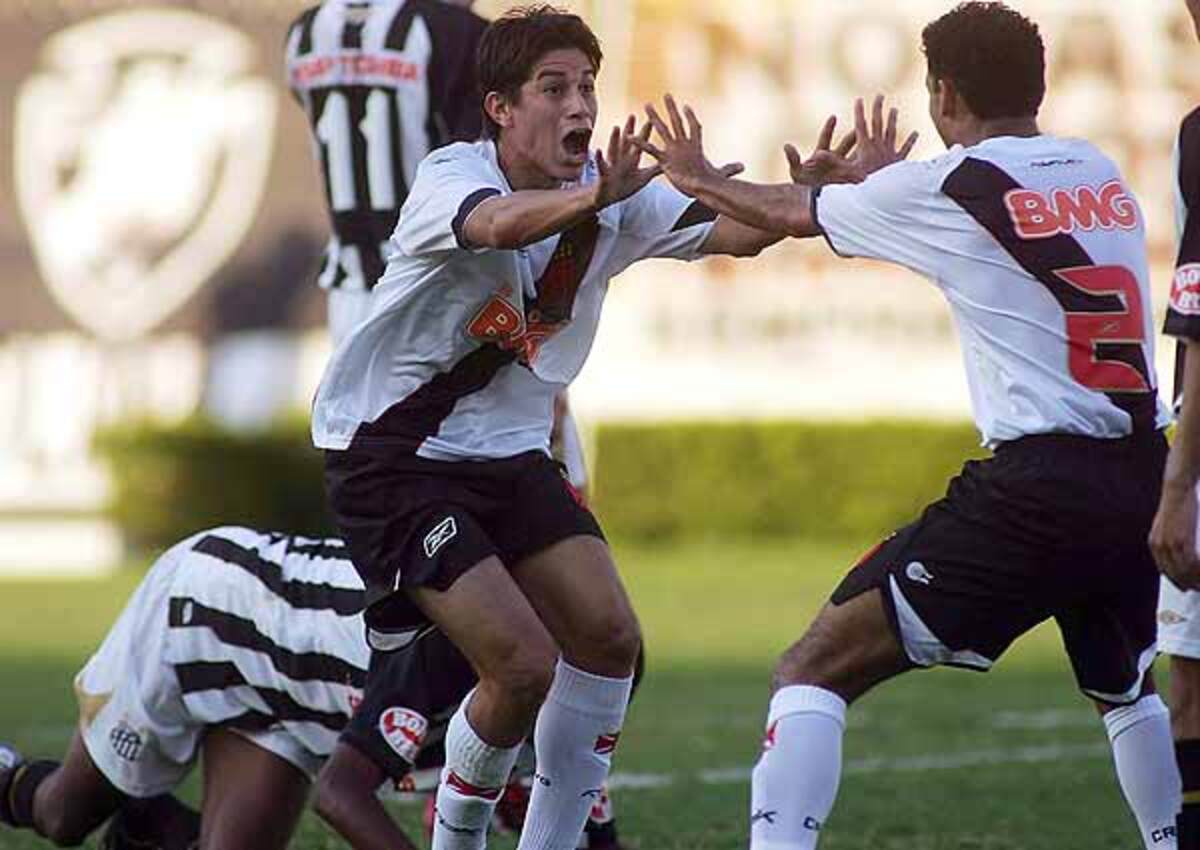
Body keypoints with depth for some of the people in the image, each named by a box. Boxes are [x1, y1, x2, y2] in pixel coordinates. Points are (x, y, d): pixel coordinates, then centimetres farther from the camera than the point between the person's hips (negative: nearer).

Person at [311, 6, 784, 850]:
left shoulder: (610, 188, -3)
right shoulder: (450, 177, -21)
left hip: (510, 453, 7)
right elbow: (500, 224, -45)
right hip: (392, 456, -7)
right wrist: (592, 199, -66)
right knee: (523, 664, -16)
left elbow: (732, 233, -16)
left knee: (609, 639, -5)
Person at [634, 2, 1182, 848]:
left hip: (1034, 485, -6)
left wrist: (699, 177, 35)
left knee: (815, 671, -2)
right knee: (1128, 686, 34)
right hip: (1143, 480, 6)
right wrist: (884, 183, 49)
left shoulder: (942, 188, -2)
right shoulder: (1103, 175, 13)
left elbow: (788, 212, 16)